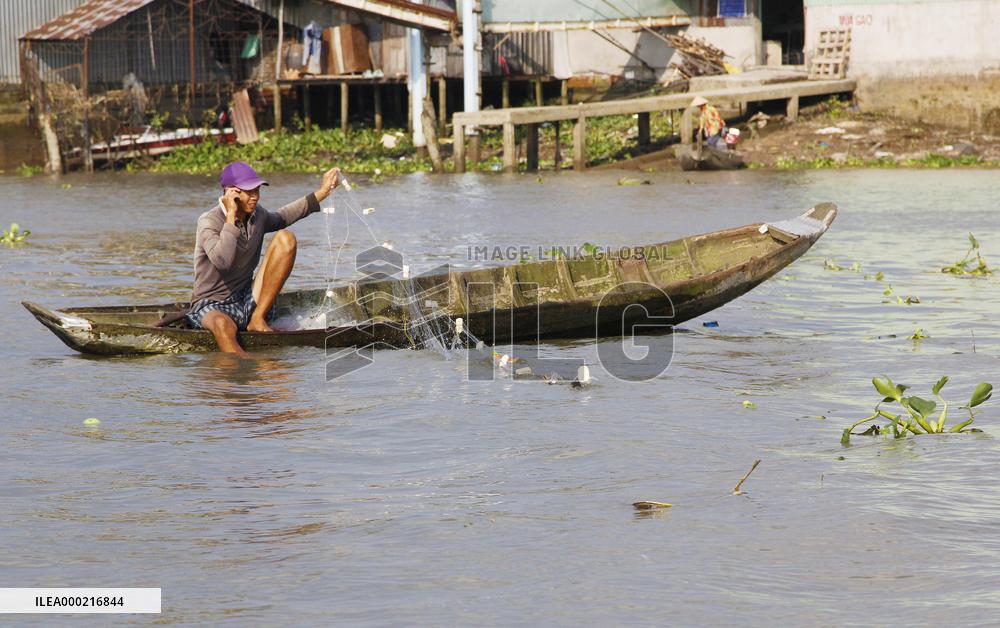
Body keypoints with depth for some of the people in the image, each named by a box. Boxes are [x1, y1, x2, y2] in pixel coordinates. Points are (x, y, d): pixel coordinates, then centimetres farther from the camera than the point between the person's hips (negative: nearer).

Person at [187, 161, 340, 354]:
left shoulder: (257, 215, 5)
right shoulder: (209, 222, -14)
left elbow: (282, 217, 30)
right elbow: (222, 261, -33)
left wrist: (322, 192, 25)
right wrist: (231, 217, -26)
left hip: (247, 304, 6)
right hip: (211, 308, -6)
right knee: (223, 326, -44)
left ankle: (257, 320, -13)